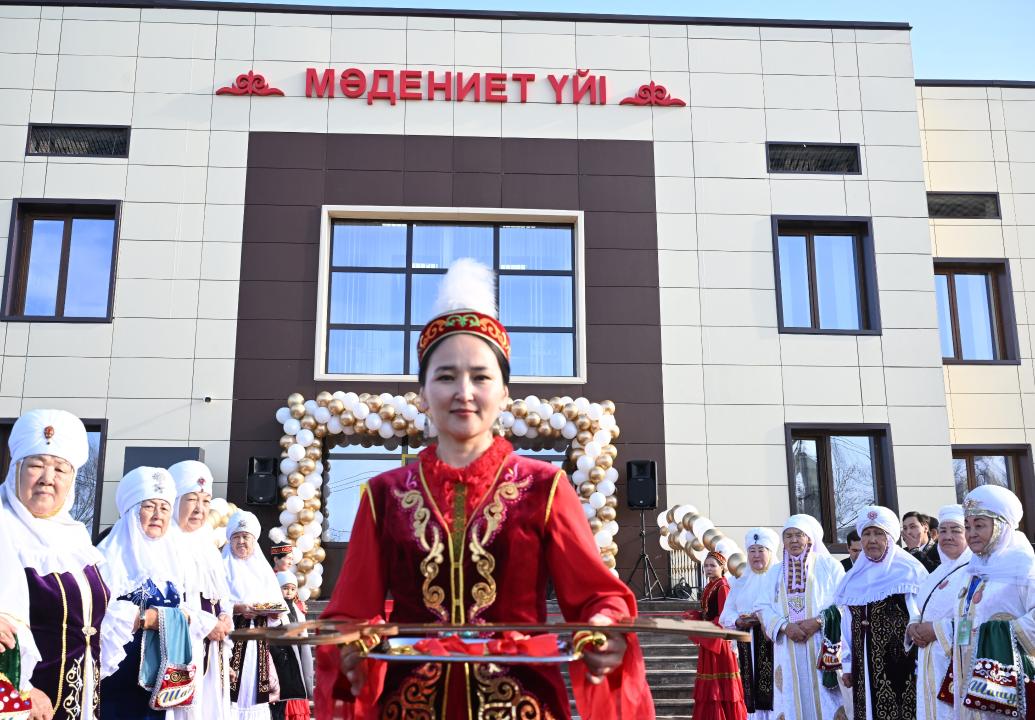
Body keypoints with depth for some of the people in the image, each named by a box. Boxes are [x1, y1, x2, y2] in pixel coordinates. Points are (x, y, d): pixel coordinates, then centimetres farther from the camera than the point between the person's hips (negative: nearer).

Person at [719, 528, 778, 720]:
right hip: (747, 643, 4)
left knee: (772, 690, -10)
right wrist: (740, 622, -9)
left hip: (773, 641, -4)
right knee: (752, 693, 3)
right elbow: (726, 615, 12)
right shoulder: (740, 583, 18)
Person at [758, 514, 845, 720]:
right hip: (788, 651, 3)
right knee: (792, 702, 0)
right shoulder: (775, 572, 16)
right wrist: (785, 626, -10)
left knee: (826, 701, -6)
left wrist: (818, 622, -15)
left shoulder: (828, 565, 7)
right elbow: (765, 607, 8)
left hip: (824, 648, -3)